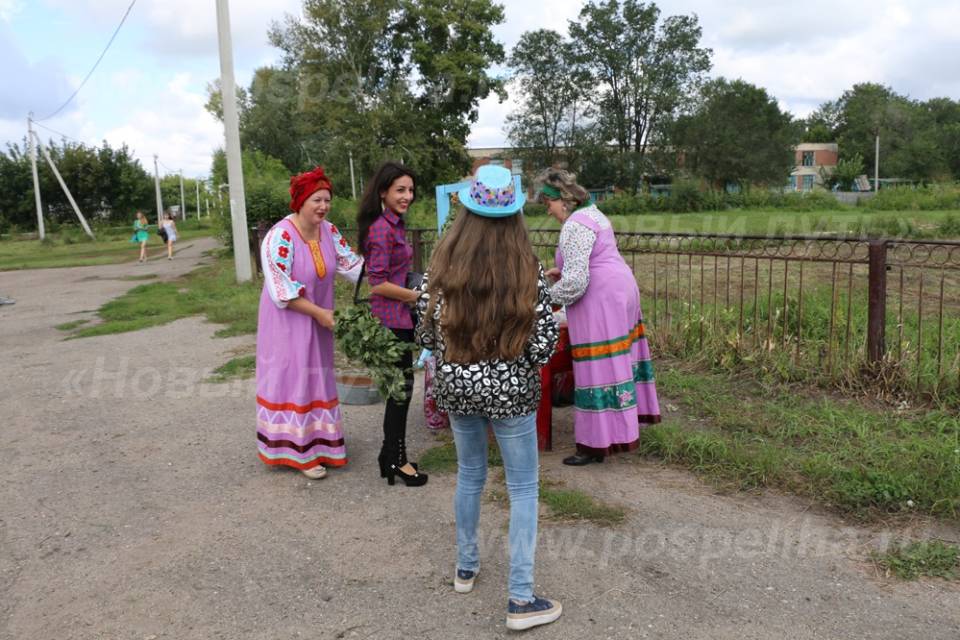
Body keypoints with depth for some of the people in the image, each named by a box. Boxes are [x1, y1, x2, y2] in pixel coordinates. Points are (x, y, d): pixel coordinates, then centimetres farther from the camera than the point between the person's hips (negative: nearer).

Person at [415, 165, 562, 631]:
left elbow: (426, 336, -1)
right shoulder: (526, 271, -13)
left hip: (456, 388, 3)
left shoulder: (441, 269, -7)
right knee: (524, 488, 9)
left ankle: (466, 567, 39)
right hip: (510, 391, -3)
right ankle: (521, 600, 13)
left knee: (469, 476, 23)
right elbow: (544, 344, -12)